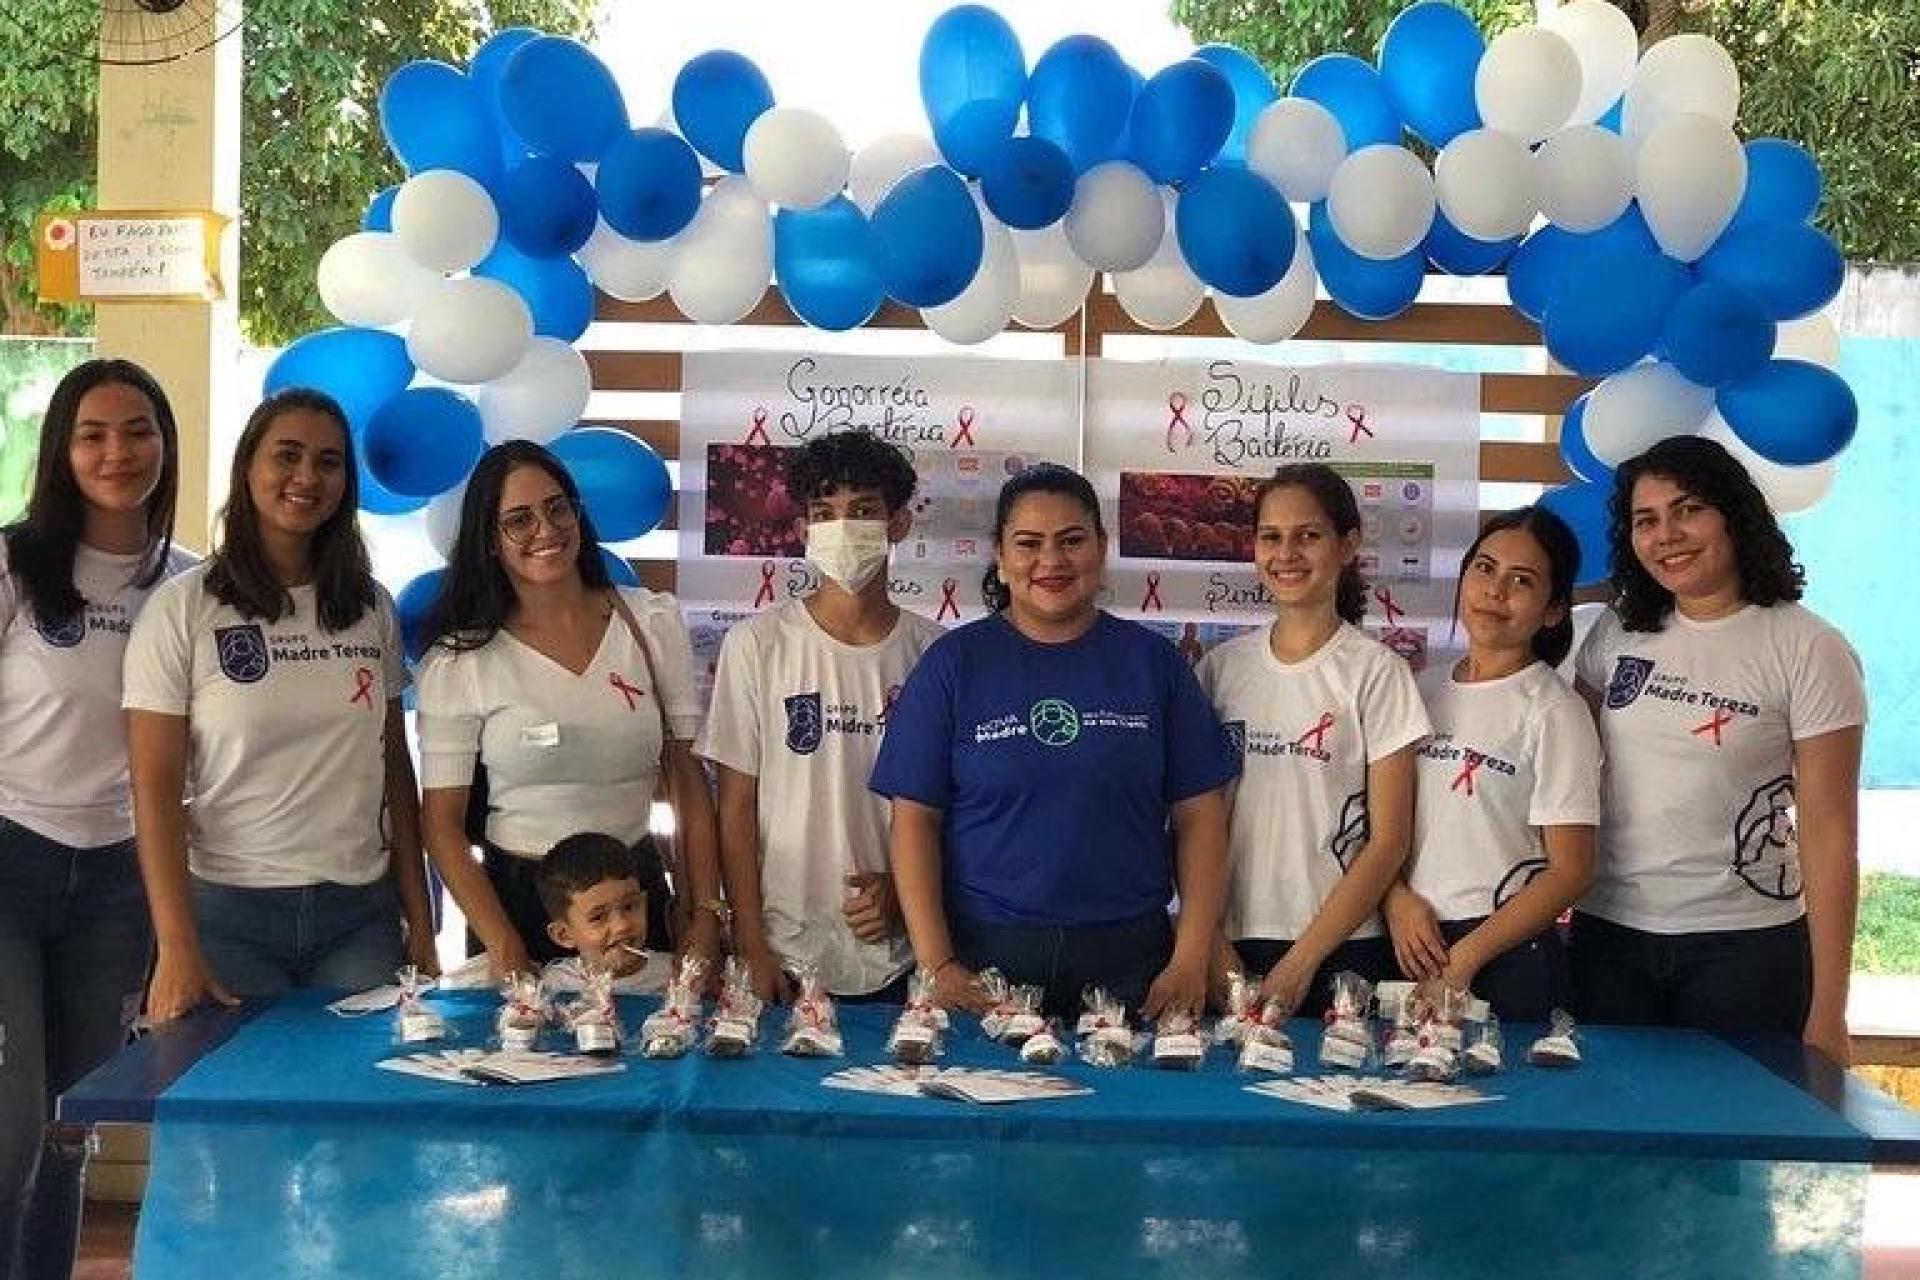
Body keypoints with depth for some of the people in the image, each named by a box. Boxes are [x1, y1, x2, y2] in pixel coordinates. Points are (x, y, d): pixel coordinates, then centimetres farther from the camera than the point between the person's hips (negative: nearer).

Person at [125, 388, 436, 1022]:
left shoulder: (372, 609, 8)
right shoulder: (182, 609, -4)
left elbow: (396, 773, 10)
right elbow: (156, 788, -8)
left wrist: (420, 922, 6)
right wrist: (178, 949, -15)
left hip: (362, 913, 3)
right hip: (230, 910, -3)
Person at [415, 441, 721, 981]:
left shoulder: (652, 622, -1)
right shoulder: (459, 661, -7)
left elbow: (689, 782, 0)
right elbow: (443, 824, -6)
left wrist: (706, 918, -8)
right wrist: (504, 950, -17)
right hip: (518, 900, -2)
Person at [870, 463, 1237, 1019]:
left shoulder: (1151, 659, 4)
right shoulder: (954, 661, 1)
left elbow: (1199, 814, 3)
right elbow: (915, 818, -2)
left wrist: (1191, 960, -5)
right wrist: (937, 965, -9)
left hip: (1128, 958, 1)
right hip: (984, 955, -1)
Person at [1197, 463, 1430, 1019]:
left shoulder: (1376, 671, -5)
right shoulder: (1222, 667, 5)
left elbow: (1389, 840, -6)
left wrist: (1300, 962, -10)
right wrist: (1212, 947, -4)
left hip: (1341, 951, -3)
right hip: (1228, 950, 3)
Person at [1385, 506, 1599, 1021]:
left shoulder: (1553, 711, -6)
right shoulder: (1423, 689, 9)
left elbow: (1569, 871, -9)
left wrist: (1466, 956, -13)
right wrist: (1398, 900, -6)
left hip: (1507, 957, -4)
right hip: (1409, 943, 4)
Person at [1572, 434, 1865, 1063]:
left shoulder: (1808, 650, -8)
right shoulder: (1618, 632, 3)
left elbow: (1829, 834, -9)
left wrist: (1828, 1011, -11)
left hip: (1744, 942, -3)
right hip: (1608, 937, 4)